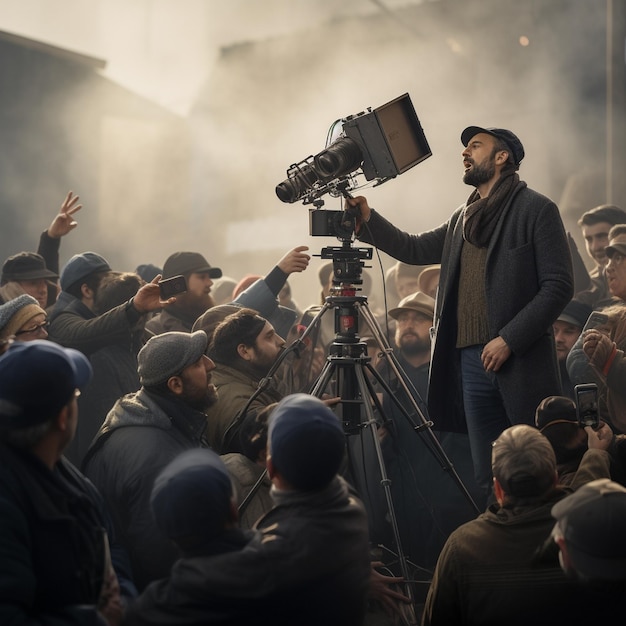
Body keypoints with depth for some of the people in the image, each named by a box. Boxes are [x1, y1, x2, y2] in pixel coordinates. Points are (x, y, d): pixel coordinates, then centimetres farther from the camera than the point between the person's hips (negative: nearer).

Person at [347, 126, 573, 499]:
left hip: (521, 362, -6)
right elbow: (415, 249, 24)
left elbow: (559, 287, -9)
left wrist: (508, 340, -15)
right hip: (472, 361, 7)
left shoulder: (536, 210, -3)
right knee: (489, 479, 7)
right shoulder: (464, 219, 18)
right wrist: (368, 221, 9)